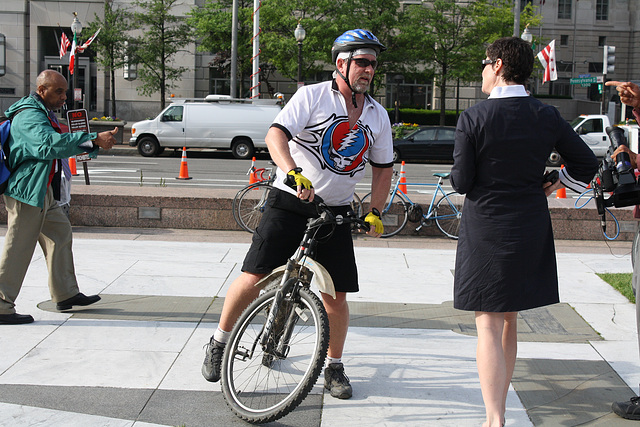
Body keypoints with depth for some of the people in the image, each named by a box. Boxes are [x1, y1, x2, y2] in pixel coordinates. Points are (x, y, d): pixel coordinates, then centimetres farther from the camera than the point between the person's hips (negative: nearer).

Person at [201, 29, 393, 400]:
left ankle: (334, 367, 22)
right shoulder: (312, 96, -6)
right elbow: (276, 135, -18)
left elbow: (383, 168, 17)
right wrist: (293, 172, -35)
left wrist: (375, 212, 5)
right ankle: (220, 342, 15)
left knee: (337, 296, 2)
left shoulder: (378, 115, 9)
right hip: (290, 203, -3)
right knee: (253, 278, -8)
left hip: (336, 214, 4)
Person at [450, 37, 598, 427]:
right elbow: (587, 164, 7)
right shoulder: (547, 117, 0)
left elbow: (461, 183, -10)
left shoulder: (474, 118, -13)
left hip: (485, 230, -4)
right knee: (509, 322, 16)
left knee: (488, 325, -1)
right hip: (530, 231, 4)